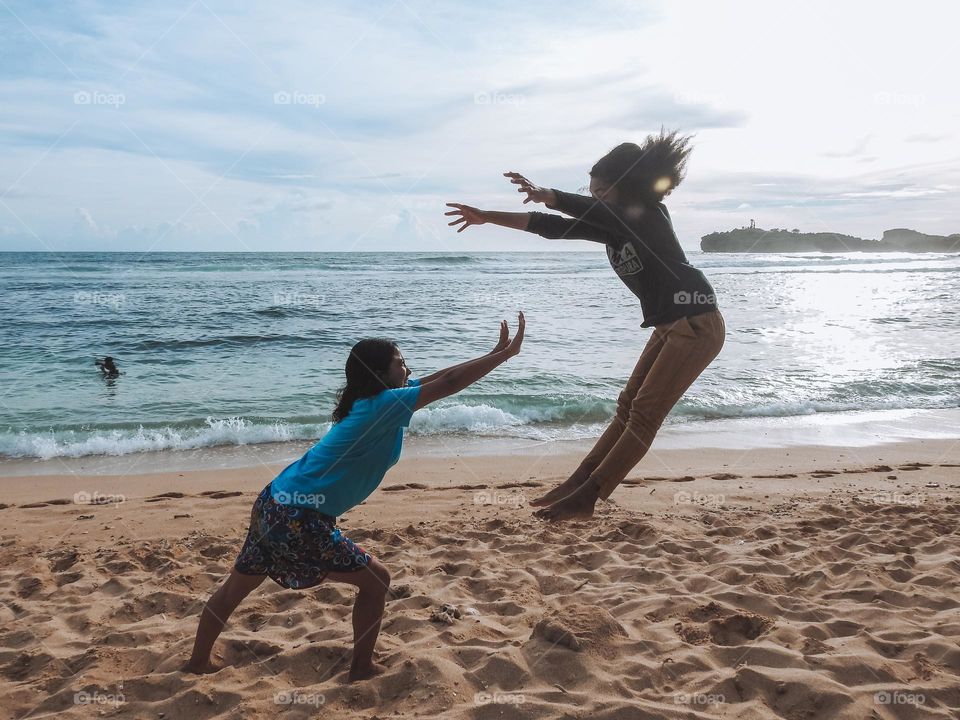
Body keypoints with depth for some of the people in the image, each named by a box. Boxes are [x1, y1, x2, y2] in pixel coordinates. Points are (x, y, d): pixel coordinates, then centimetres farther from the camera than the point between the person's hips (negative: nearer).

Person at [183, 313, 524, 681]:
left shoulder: (370, 401, 9)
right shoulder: (384, 405, -17)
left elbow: (438, 378, 11)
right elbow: (449, 384, -19)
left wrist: (495, 353, 10)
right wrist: (506, 353, -14)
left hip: (273, 507, 10)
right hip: (300, 521, -10)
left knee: (236, 586, 23)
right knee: (375, 579, 5)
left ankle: (198, 661, 40)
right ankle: (363, 668, 18)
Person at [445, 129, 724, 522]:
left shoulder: (648, 216, -13)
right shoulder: (611, 226, 8)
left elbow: (589, 210, -29)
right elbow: (551, 226, 6)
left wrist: (543, 193, -19)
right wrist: (485, 217, 5)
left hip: (697, 324, -9)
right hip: (670, 326, 9)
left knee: (645, 412, -10)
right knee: (628, 406, 8)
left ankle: (585, 498, -11)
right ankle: (578, 481, 12)